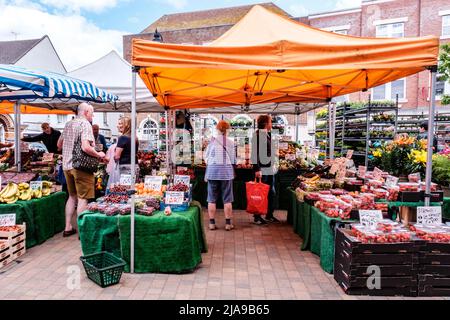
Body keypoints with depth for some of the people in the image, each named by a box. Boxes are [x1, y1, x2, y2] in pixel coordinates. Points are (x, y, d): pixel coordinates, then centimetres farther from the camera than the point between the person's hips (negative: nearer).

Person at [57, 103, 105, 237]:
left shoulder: (68, 124, 13)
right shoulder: (85, 124, -12)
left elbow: (59, 145, 21)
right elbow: (86, 147, -24)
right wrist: (99, 155, -10)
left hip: (67, 165, 8)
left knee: (72, 196, 17)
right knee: (82, 198, 0)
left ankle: (68, 228, 23)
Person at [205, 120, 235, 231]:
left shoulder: (212, 141, -4)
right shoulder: (230, 142, -3)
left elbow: (206, 158, 4)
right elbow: (233, 159, 2)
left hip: (213, 171, 0)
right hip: (227, 172, 0)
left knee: (212, 199, 9)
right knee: (227, 199, 8)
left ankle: (212, 223, 14)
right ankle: (228, 223, 13)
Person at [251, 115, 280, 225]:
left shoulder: (268, 134, 17)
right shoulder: (257, 134, -11)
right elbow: (255, 152, -17)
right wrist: (257, 169, -21)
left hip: (270, 169, 9)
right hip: (262, 170, -9)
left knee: (272, 193, 13)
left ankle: (269, 215, 24)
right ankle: (257, 216, 11)